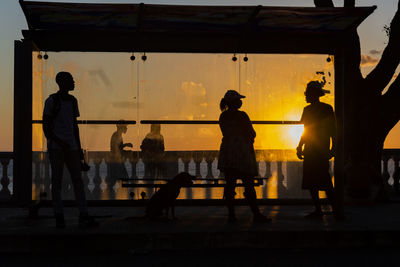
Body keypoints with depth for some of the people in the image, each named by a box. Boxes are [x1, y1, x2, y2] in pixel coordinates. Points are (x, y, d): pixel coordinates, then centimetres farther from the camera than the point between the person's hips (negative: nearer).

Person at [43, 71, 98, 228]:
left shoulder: (72, 101, 15)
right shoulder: (52, 101, -3)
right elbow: (46, 127, -5)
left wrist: (79, 149, 16)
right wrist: (59, 142, -15)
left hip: (71, 146, 5)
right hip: (55, 147, -5)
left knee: (78, 180, -1)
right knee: (57, 180, -1)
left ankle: (84, 217, -3)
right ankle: (59, 217, 5)